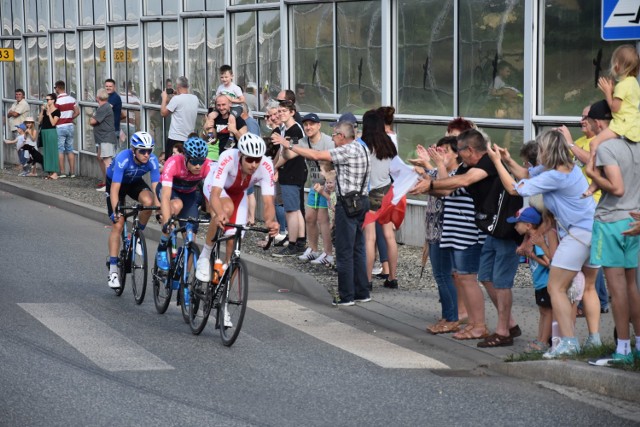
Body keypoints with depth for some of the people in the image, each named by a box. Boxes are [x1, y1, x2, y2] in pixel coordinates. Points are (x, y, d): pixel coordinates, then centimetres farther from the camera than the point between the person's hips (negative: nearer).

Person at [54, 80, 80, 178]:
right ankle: (72, 172, 7)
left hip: (60, 127, -5)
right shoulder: (72, 99, 4)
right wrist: (70, 118, 12)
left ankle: (62, 172, 0)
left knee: (60, 150, 1)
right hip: (70, 126, 5)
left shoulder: (57, 101, -14)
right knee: (70, 149, 10)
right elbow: (77, 112, 5)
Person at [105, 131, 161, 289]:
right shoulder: (123, 158, -38)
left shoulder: (152, 160, -29)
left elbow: (156, 187, -29)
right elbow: (115, 189, -40)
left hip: (135, 182, 3)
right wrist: (116, 211, -49)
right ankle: (113, 270, -5)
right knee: (118, 225, -11)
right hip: (115, 182, -3)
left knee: (148, 202, -31)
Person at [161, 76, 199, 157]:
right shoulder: (195, 99, 4)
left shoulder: (177, 99, -14)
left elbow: (163, 113, -4)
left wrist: (164, 98, 7)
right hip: (189, 138, 6)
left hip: (175, 138, -6)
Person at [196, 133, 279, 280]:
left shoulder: (266, 166, -34)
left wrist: (270, 221, -57)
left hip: (238, 193, 3)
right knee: (227, 209, -36)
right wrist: (219, 214, -67)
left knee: (234, 241, -9)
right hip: (214, 186, -3)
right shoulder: (228, 158, -41)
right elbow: (215, 194, -47)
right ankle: (204, 257, -17)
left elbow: (268, 203, -36)